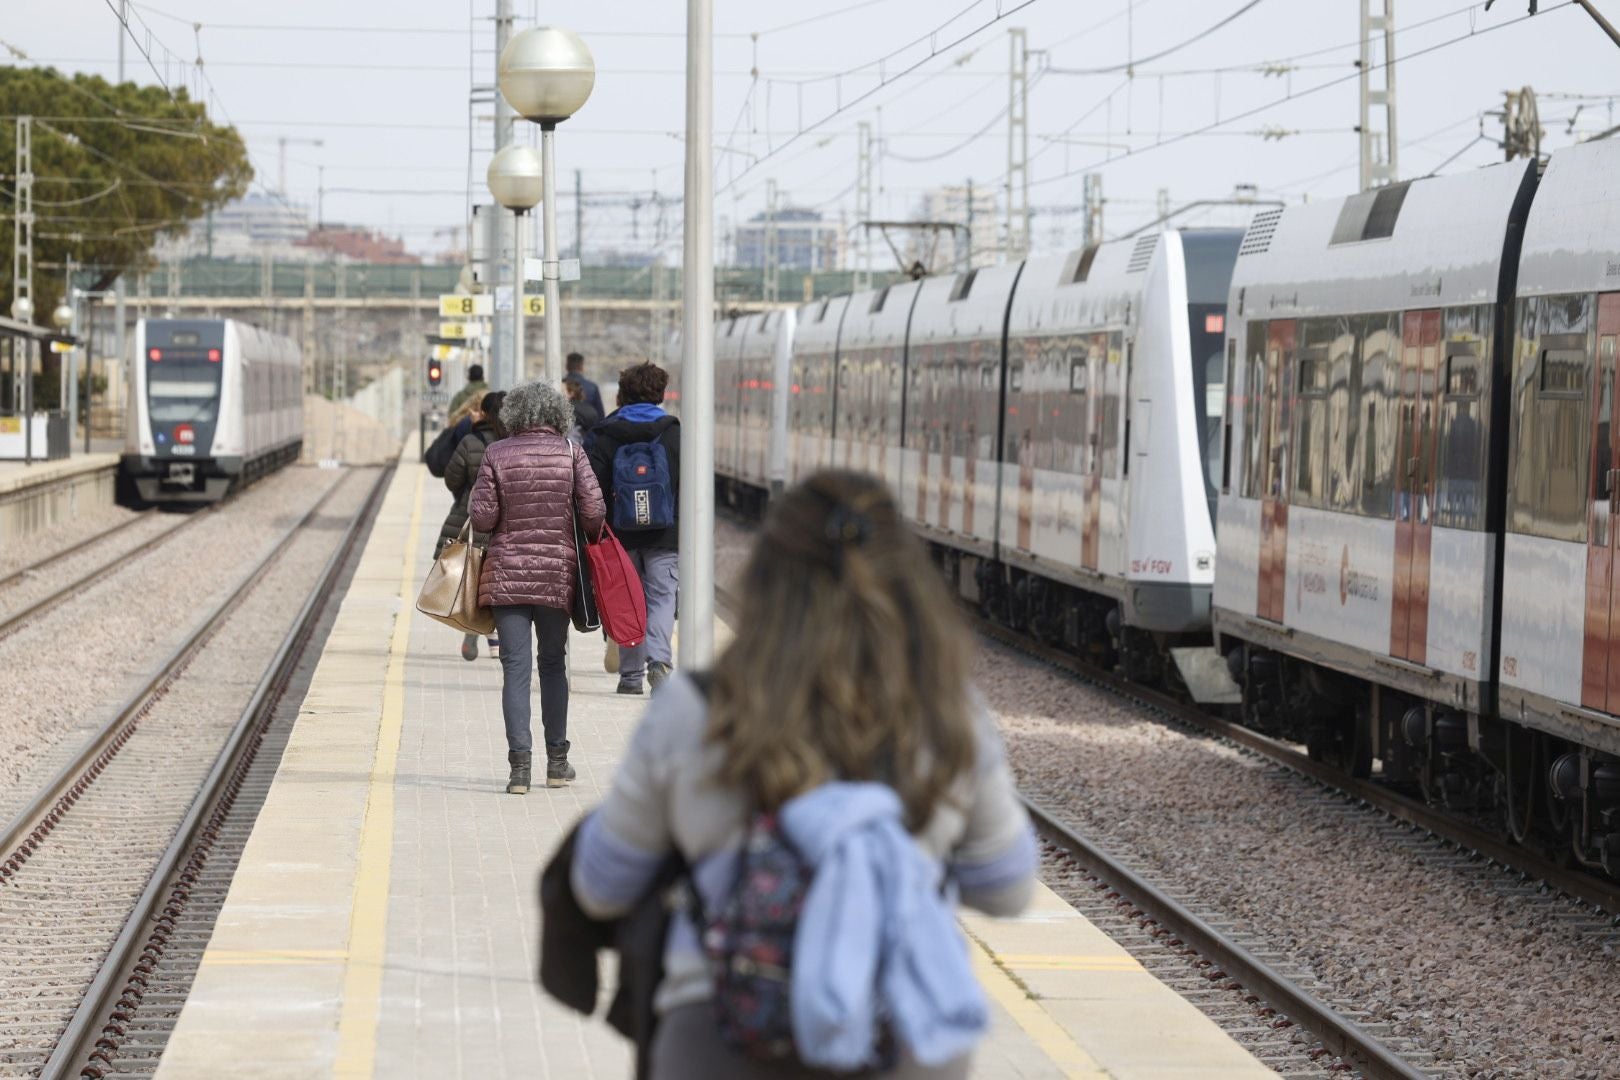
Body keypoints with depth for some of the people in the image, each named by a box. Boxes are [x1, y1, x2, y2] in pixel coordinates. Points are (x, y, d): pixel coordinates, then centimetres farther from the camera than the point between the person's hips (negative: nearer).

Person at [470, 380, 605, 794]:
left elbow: (482, 518, -6)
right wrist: (582, 535, 15)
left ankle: (520, 763, -7)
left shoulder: (496, 455, -4)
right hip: (558, 573, 1)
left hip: (506, 574, -1)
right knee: (553, 664, 15)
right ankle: (557, 762, 18)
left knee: (515, 668, 0)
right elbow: (594, 512, -6)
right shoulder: (571, 453, -3)